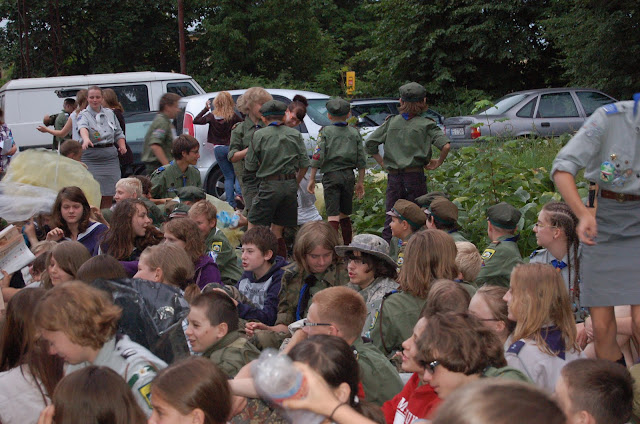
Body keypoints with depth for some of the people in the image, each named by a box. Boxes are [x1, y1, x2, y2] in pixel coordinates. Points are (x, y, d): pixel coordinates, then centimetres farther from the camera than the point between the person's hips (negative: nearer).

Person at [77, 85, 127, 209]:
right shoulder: (84, 115, -2)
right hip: (91, 158, -4)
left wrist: (122, 146, 2)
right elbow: (83, 127, -25)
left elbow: (119, 133, 22)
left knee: (108, 196, 4)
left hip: (111, 157, 4)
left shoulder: (110, 113, 14)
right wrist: (86, 139, -47)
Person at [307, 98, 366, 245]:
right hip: (349, 176, 3)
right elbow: (361, 161, 8)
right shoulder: (355, 133, 8)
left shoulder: (325, 132, -1)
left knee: (333, 215, -7)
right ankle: (348, 246, 23)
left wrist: (312, 179, -2)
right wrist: (360, 182, 15)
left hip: (331, 176, -3)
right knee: (345, 214, 17)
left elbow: (318, 157, -7)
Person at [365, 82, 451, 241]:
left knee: (390, 221, 8)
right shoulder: (426, 124, -3)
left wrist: (382, 163, 10)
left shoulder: (391, 122, 5)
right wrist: (438, 163, 1)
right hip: (415, 177, -3)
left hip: (393, 177, 3)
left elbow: (370, 144, 2)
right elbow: (446, 146, -15)